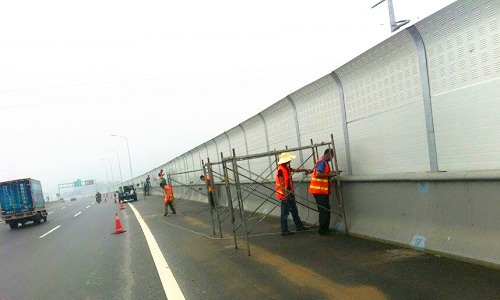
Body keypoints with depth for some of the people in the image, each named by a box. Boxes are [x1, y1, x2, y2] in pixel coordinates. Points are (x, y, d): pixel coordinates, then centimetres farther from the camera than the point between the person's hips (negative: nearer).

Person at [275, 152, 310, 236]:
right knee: (285, 213, -4)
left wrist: (304, 170, 27)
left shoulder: (287, 167, 10)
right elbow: (281, 183, -22)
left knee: (294, 211, 19)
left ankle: (299, 226, 31)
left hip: (289, 193, 10)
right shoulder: (281, 169, -20)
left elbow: (294, 170, 28)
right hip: (284, 194, -10)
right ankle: (284, 230, 3)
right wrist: (285, 195, -23)